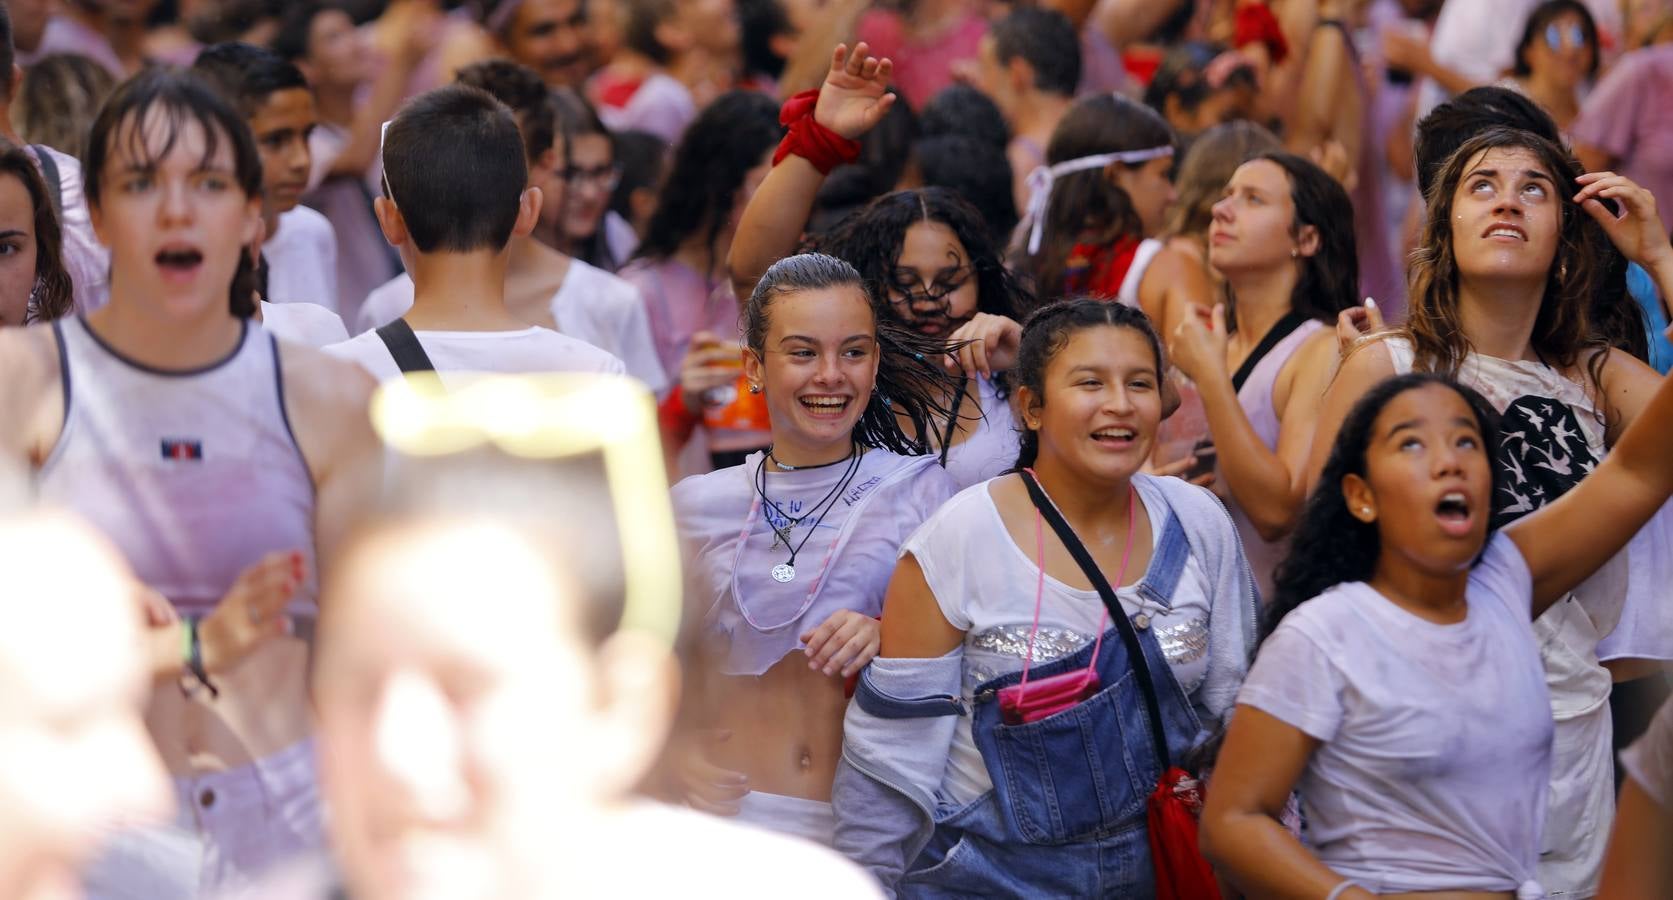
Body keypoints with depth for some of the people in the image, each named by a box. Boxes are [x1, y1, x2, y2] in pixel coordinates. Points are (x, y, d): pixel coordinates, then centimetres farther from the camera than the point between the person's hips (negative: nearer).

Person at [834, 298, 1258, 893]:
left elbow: (1236, 711, 7)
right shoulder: (958, 542, -14)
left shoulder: (1199, 525, -3)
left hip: (1155, 868, 3)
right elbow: (891, 749, -10)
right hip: (988, 876, -3)